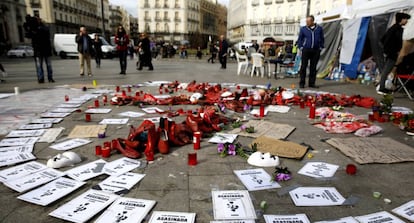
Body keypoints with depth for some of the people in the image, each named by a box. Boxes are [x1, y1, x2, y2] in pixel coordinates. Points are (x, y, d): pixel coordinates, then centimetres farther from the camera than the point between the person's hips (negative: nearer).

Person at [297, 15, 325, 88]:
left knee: (313, 67, 6)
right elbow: (299, 39, 10)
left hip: (316, 51, 2)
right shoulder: (303, 29, 3)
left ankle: (312, 83, 13)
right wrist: (301, 47, 0)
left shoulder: (319, 28, 6)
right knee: (303, 67, -3)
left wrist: (321, 47, 7)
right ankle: (302, 83, 4)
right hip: (306, 50, -1)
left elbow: (322, 39, 14)